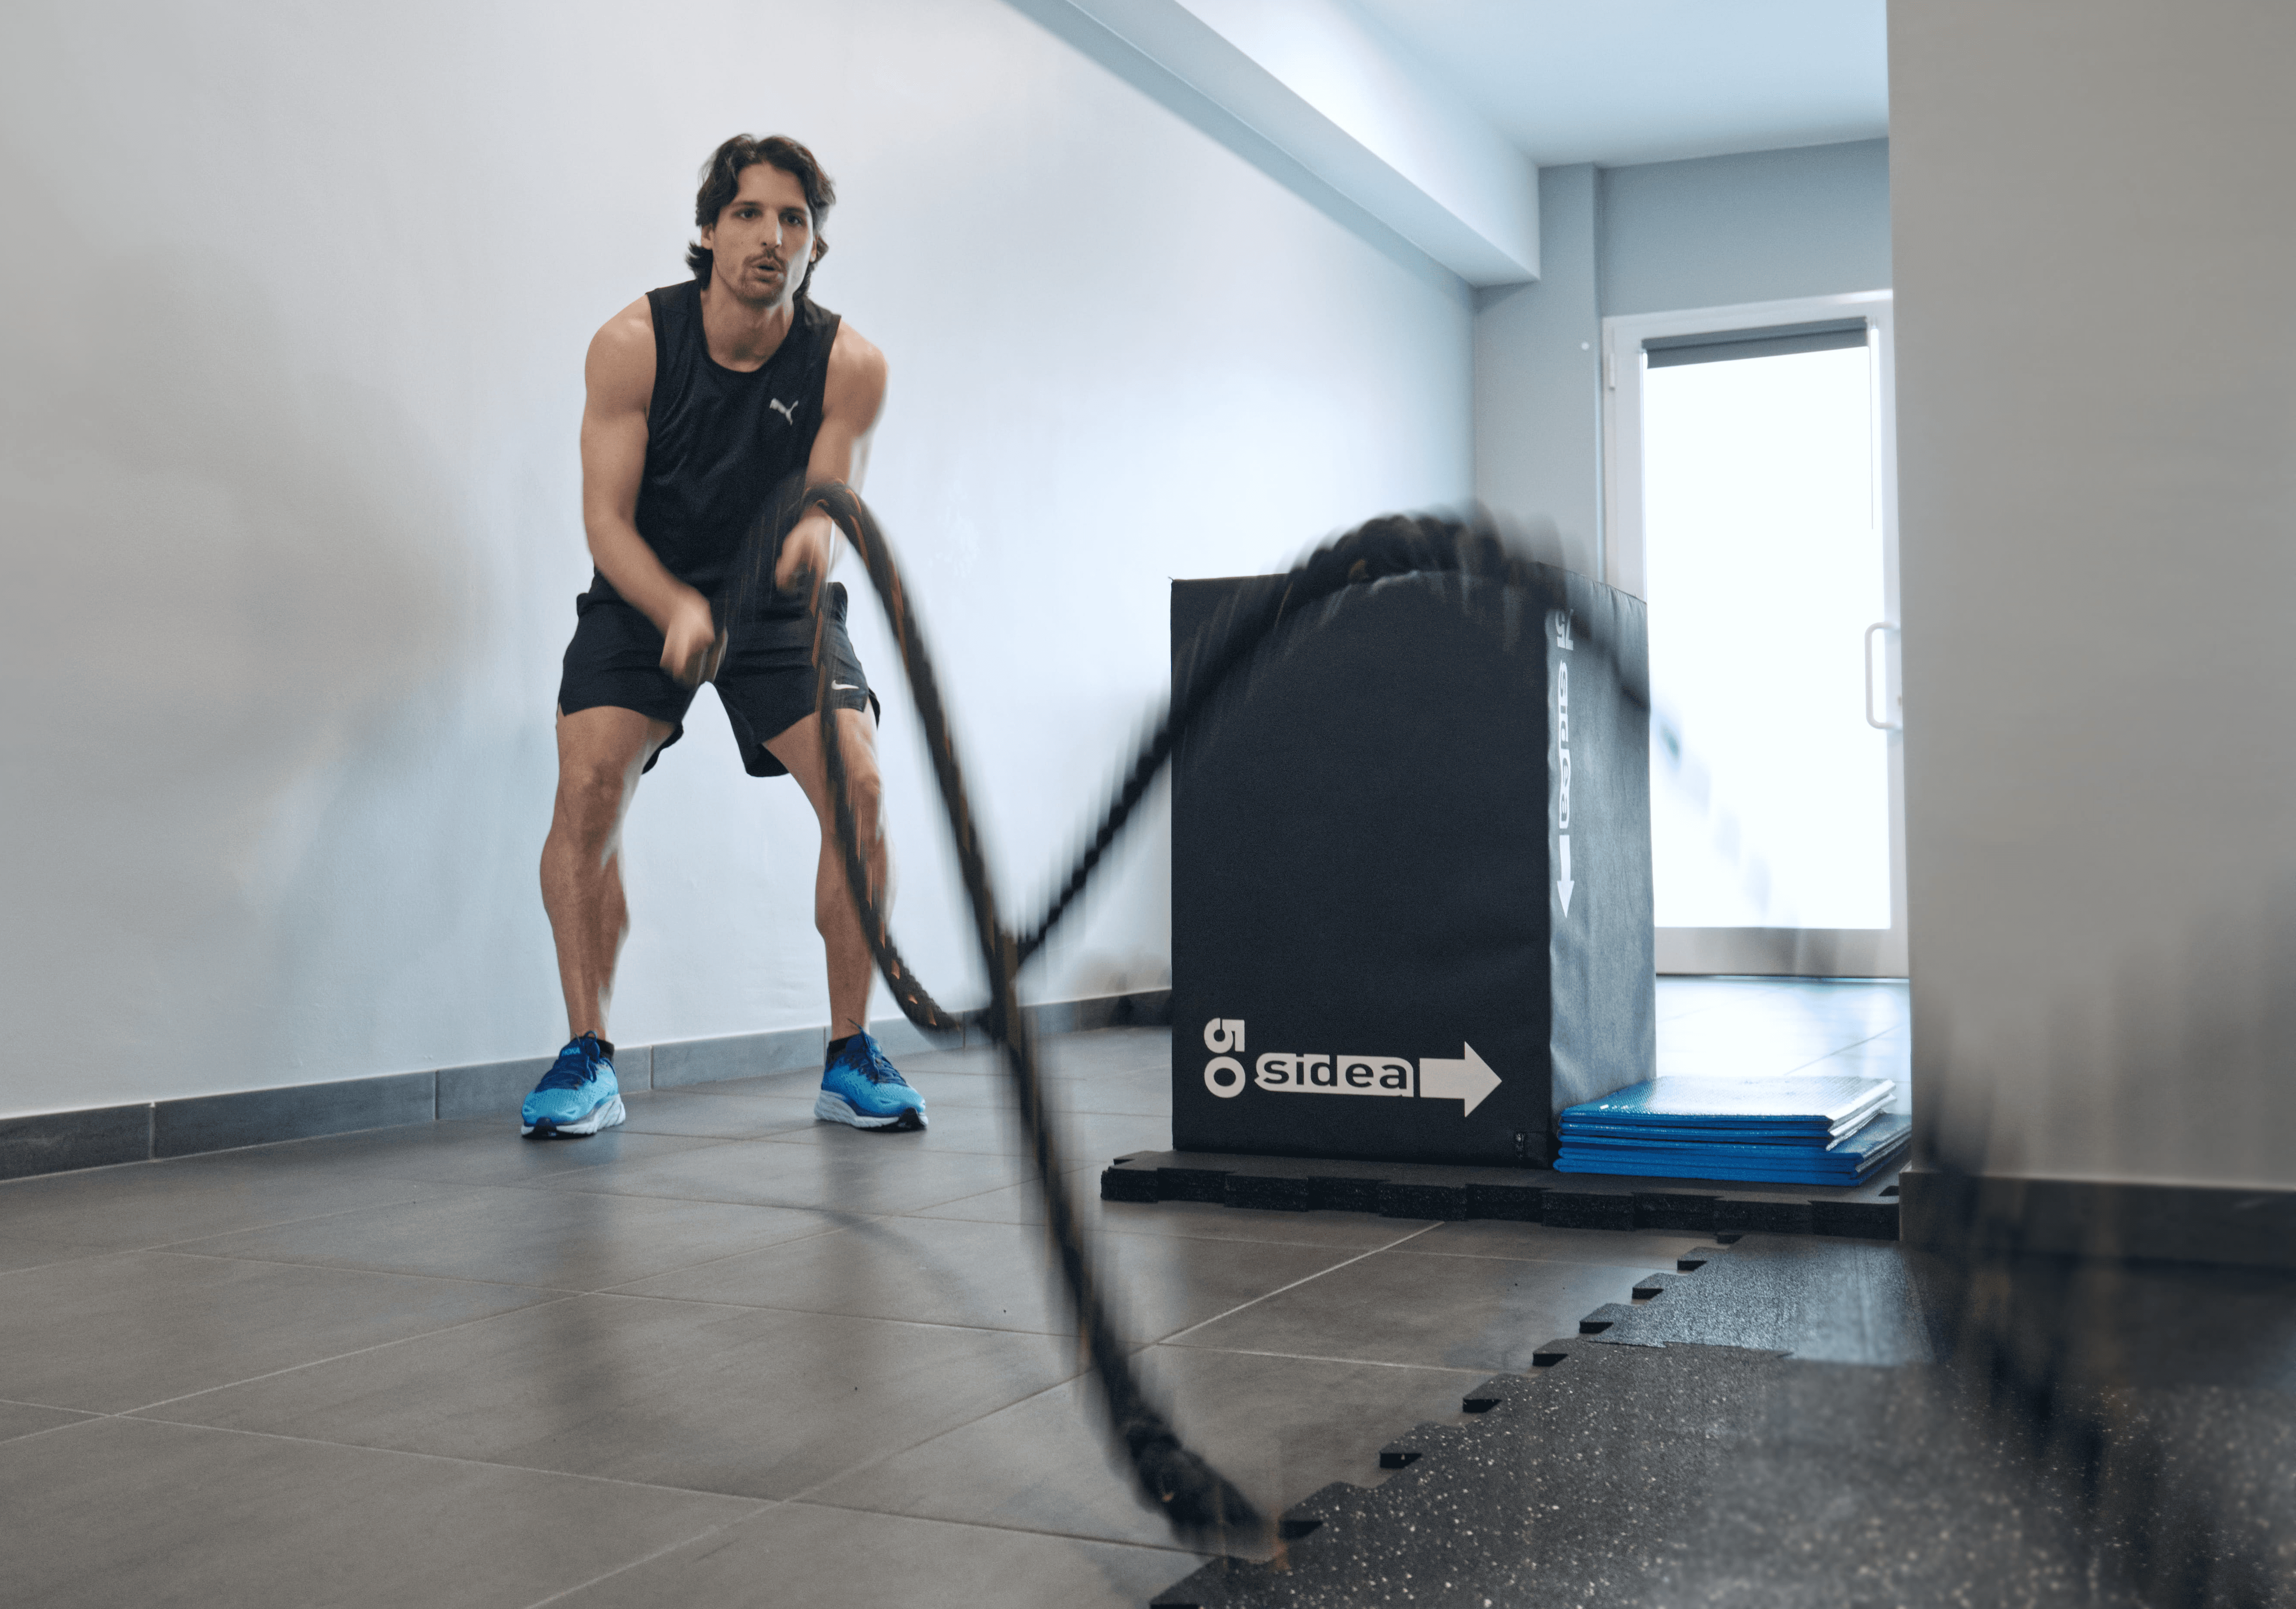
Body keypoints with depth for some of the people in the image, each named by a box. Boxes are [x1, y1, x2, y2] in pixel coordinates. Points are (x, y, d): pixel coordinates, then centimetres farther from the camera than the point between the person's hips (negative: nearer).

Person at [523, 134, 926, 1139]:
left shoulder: (850, 365, -15)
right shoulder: (633, 343, -17)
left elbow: (828, 501, -18)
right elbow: (606, 518, -19)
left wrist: (814, 539, -44)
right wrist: (677, 612, -38)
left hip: (781, 604, 1)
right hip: (645, 597, 0)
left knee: (858, 789, -18)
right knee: (589, 785, -22)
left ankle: (849, 1058, -4)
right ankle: (588, 1059, -10)